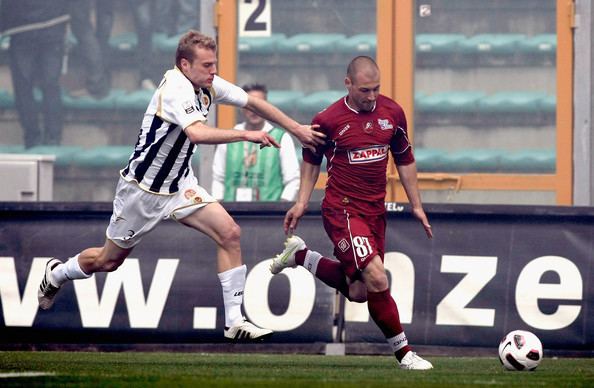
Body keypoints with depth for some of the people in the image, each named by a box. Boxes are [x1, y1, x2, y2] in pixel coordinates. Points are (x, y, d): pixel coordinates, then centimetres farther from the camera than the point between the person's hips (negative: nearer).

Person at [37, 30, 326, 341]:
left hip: (180, 185, 7)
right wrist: (246, 135, -44)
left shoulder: (208, 86, -4)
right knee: (108, 261, 10)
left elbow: (254, 103, 8)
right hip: (143, 187, -7)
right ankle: (56, 274, 41)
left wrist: (297, 129, 7)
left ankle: (234, 321, -9)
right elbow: (197, 133, -44)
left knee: (229, 234, -13)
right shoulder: (176, 89, -28)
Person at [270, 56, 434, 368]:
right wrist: (301, 202, 5)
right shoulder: (328, 119, -10)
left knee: (358, 292, 11)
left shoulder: (392, 113, 2)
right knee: (377, 278, -20)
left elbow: (405, 160, 14)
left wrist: (416, 205, 13)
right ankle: (403, 353, -8)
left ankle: (300, 256, 31)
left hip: (375, 211, 6)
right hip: (342, 210, -6)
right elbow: (311, 160, 8)